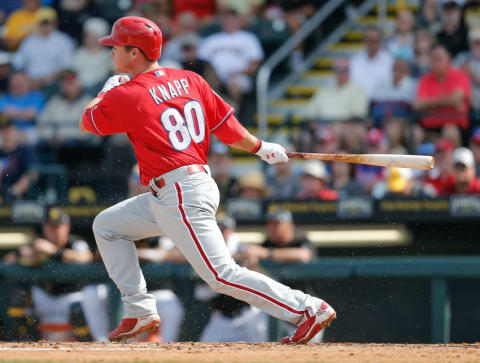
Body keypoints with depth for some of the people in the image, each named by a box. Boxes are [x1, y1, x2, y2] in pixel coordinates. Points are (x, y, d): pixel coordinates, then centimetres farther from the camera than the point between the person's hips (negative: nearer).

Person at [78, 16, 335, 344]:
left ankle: (309, 309, -12)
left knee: (222, 275, -11)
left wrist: (107, 89, 23)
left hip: (181, 197, -10)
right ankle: (140, 312, 16)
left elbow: (87, 122, 6)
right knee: (107, 226, 17)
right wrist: (261, 147, 23)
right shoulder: (189, 80, 7)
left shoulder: (126, 95, -11)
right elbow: (226, 126, 9)